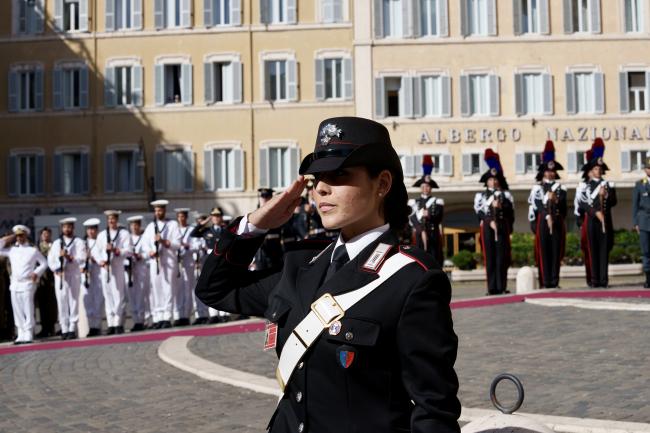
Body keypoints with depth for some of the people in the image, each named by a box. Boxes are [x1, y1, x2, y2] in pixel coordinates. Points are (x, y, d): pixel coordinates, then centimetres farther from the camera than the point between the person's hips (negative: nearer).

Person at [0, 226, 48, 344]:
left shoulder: (33, 250, 2)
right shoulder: (11, 250, 11)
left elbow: (44, 263, 5)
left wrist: (36, 273, -9)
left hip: (27, 284, -4)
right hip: (14, 284, 4)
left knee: (28, 310, -7)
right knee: (17, 311, 6)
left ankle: (28, 335, -4)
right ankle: (21, 335, 11)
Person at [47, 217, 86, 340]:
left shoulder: (78, 242, 5)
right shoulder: (56, 243, 16)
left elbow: (81, 259, -7)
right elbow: (50, 259, 10)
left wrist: (69, 257, -23)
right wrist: (56, 269, -8)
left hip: (74, 276, -3)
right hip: (59, 276, 3)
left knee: (73, 301, -4)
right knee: (61, 302, 1)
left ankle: (72, 329, -2)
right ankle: (64, 330, 5)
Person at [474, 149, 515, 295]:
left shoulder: (506, 194, 15)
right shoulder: (480, 195, 13)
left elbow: (511, 209, 3)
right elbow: (479, 211, 0)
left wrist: (500, 206, -15)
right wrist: (489, 221, -14)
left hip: (502, 226, 1)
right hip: (487, 227, 0)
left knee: (502, 255, -3)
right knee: (490, 256, -3)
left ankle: (502, 286, -1)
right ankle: (492, 287, -2)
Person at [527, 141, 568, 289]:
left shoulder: (561, 188, 14)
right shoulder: (537, 188, 4)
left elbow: (564, 205, 4)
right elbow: (536, 205, -7)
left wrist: (556, 200, -16)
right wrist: (547, 216, -15)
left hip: (558, 222, 3)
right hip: (542, 221, -3)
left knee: (556, 251, 3)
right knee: (543, 252, -3)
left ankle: (555, 282, 7)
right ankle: (545, 282, -1)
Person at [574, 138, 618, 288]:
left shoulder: (608, 185, 13)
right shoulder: (583, 186, 2)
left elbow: (613, 202, 4)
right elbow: (582, 204, -7)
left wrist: (606, 195, -15)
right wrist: (596, 212, -17)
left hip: (605, 221, 3)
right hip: (590, 221, -3)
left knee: (604, 249, 1)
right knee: (592, 250, -2)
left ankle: (603, 279, 3)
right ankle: (593, 279, 0)